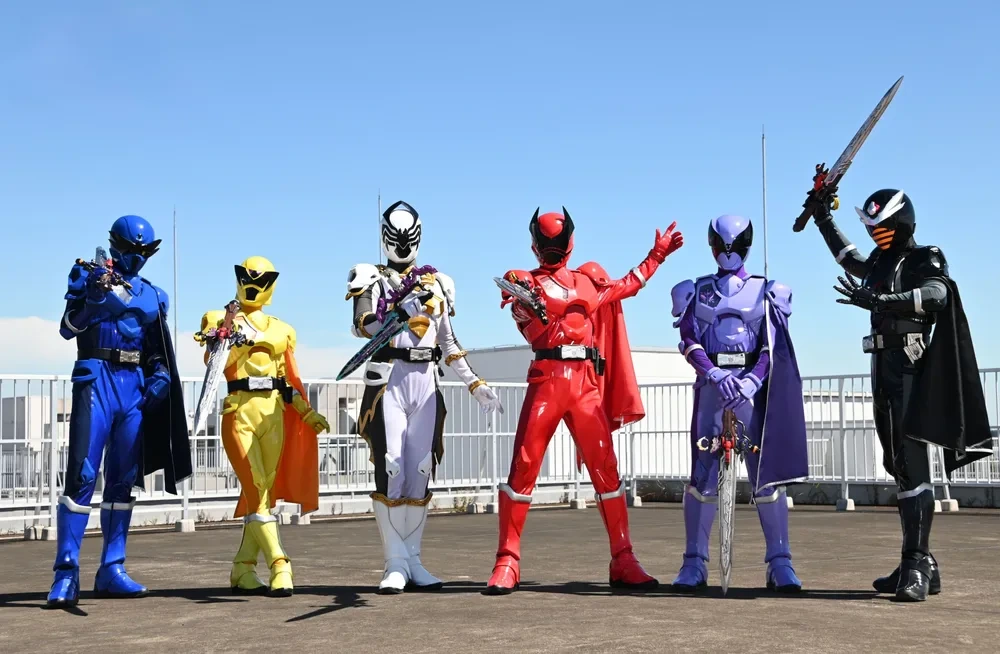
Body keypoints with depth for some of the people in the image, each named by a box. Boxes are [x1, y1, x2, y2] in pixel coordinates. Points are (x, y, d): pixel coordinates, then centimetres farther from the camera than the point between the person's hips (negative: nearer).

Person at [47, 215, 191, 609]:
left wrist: (160, 376, 0)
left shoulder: (152, 296, 16)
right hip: (97, 376, -5)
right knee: (82, 474, -13)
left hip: (135, 384, 5)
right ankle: (66, 572, -14)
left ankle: (112, 570, 10)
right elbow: (68, 329, -5)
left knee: (123, 479, 5)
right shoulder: (88, 275, 4)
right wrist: (93, 296, -20)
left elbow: (159, 351, 19)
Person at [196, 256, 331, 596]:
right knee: (255, 491, -13)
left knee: (264, 492, 2)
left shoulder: (281, 330, 19)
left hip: (274, 415, 4)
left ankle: (243, 572, 10)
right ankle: (279, 567, -19)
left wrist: (307, 413, 9)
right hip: (238, 412, -4)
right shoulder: (218, 319, 9)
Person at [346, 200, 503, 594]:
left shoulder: (437, 283, 19)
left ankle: (412, 560, 9)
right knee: (390, 471, -10)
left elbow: (448, 342, 21)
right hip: (387, 379, -4)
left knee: (421, 472, 3)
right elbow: (361, 326, -11)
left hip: (426, 382, 4)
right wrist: (399, 309, -26)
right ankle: (395, 563, -6)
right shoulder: (370, 277, 7)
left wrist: (476, 384, 14)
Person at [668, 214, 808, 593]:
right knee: (703, 473, -4)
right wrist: (715, 374, -16)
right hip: (711, 384, 0)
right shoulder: (695, 292, 14)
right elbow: (689, 341, 1)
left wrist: (752, 380, -16)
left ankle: (780, 563, -1)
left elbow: (773, 346, 2)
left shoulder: (766, 291, 12)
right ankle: (694, 563, 1)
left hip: (753, 386, 0)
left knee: (767, 472, -5)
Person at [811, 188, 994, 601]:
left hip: (913, 369, -8)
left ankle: (917, 564, -19)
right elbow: (850, 261, 40)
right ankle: (918, 565, 12)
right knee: (898, 467, 8)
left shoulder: (926, 259, -4)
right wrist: (825, 221, 42)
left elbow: (936, 294, -26)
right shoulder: (881, 262, 18)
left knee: (913, 464, -16)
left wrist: (877, 300, -36)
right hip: (884, 368, 8)